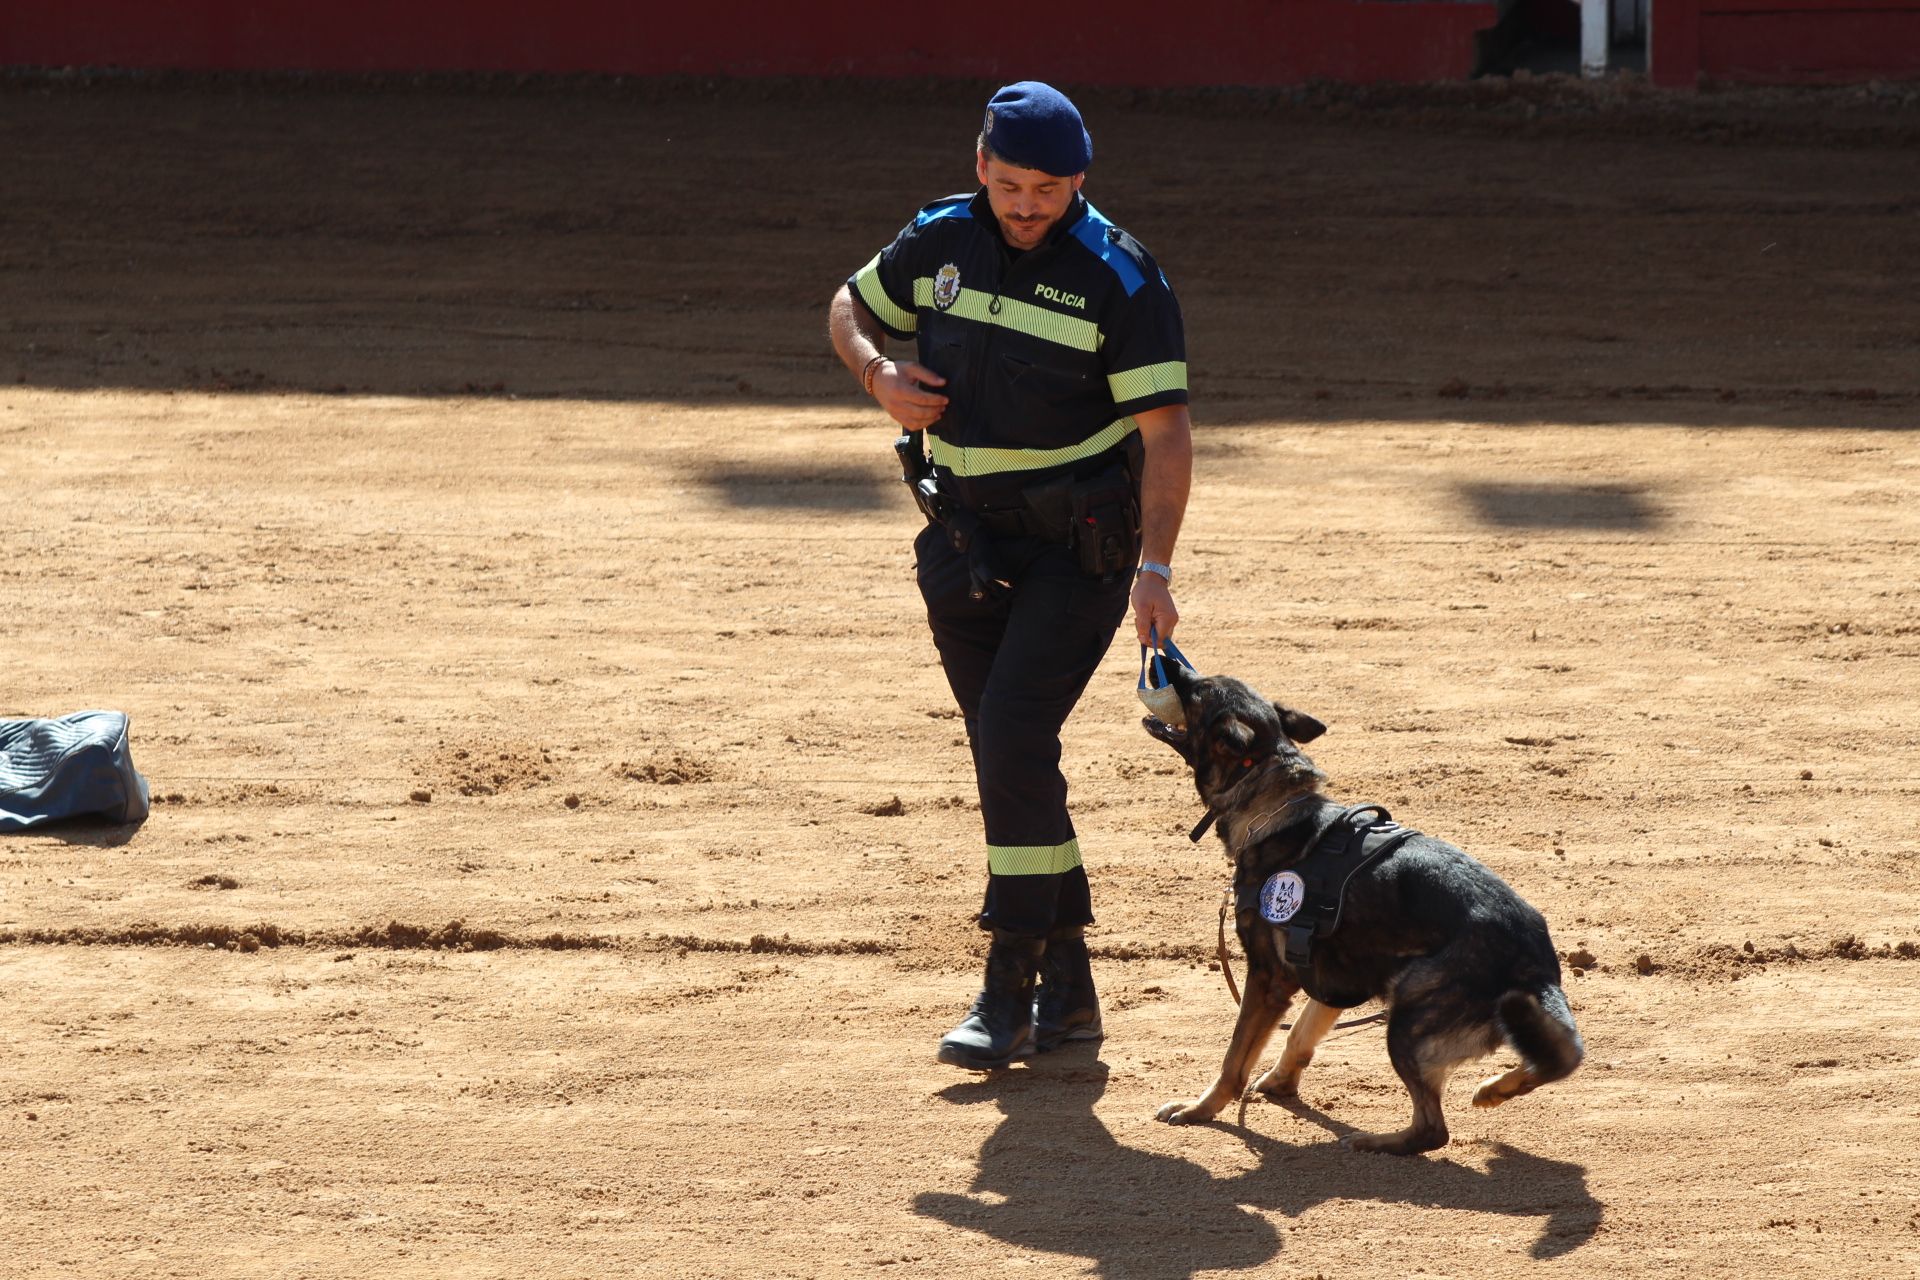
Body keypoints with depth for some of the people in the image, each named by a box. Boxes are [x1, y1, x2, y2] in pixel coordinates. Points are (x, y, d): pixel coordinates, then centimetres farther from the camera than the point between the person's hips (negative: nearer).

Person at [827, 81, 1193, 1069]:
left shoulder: (1118, 277, -14)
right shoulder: (939, 242, 0)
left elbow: (1166, 432, -16)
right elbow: (850, 308, 18)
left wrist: (1154, 568, -26)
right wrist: (881, 373, -6)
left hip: (1080, 543, -5)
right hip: (966, 537, 5)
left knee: (1015, 735, -18)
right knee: (1006, 760, 7)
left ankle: (1010, 990, -14)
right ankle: (1067, 987, 16)